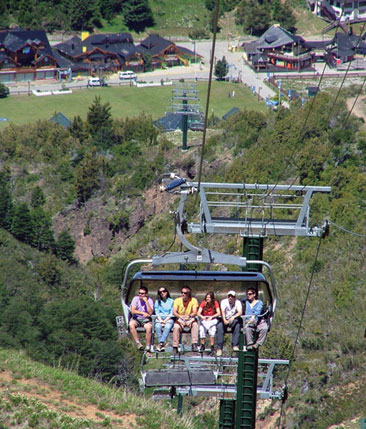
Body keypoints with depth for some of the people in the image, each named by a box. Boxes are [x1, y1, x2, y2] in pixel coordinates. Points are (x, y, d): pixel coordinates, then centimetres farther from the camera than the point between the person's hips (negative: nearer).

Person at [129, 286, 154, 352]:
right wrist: (143, 313, -16)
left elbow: (150, 313, -17)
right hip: (136, 319, 1)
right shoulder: (136, 299, -1)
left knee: (149, 327, -33)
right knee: (131, 324, -32)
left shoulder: (150, 300, -4)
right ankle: (138, 343, -29)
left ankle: (148, 346, -25)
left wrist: (146, 302, -21)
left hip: (146, 319, -1)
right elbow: (132, 311, -9)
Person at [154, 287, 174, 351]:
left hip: (168, 319, -1)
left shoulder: (171, 301, 12)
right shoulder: (157, 301, 19)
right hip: (159, 318, 1)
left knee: (167, 327, -37)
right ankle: (162, 345, -40)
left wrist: (165, 321, -11)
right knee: (157, 326, -34)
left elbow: (171, 313, 3)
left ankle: (161, 343, -46)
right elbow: (157, 312, 8)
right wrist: (160, 320, -10)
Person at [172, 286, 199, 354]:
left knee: (195, 325, -33)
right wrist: (180, 316, -34)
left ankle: (194, 344, -34)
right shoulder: (177, 300, -1)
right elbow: (174, 312, -12)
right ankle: (175, 347, -26)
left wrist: (189, 316, -37)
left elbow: (195, 312, -15)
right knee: (176, 327, -31)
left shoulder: (193, 300, -4)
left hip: (190, 320, 0)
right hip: (180, 320, 0)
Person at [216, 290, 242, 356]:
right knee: (219, 327, -30)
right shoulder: (224, 301, -3)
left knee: (237, 325, -32)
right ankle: (219, 348, -30)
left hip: (233, 320, 0)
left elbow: (240, 312, -17)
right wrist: (224, 320, -36)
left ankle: (235, 346, -31)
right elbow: (222, 311, -18)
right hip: (225, 320, 0)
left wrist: (233, 317, -37)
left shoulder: (237, 302, -2)